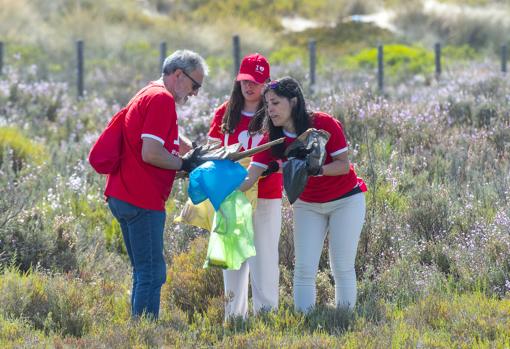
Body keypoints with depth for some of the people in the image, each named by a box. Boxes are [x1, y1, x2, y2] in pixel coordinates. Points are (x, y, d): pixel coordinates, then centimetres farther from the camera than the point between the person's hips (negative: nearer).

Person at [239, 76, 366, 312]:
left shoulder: (324, 124, -22)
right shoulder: (272, 140, -12)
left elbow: (344, 165, -18)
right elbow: (249, 178, -19)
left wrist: (316, 170, -37)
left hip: (345, 200, -3)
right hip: (307, 205, 3)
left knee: (343, 268, -3)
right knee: (304, 269, -4)